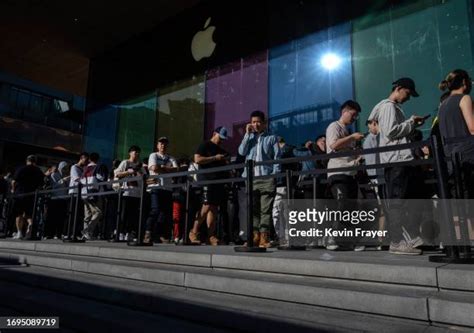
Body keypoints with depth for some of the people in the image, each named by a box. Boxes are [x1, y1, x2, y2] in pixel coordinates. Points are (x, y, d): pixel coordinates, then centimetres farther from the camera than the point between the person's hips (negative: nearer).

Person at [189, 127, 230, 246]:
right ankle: (194, 232, -3)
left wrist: (226, 161, 6)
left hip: (219, 181, 7)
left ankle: (211, 236, 3)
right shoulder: (205, 146, 3)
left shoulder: (222, 151, 24)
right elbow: (197, 159, -10)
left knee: (214, 208, 3)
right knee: (207, 206, -14)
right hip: (207, 180, -7)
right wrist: (215, 158, -14)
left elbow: (225, 165, 30)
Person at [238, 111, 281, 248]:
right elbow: (241, 152, 2)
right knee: (252, 209, 3)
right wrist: (247, 134, 2)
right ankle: (255, 236, 9)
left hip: (267, 178, -3)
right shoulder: (249, 137, 19)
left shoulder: (272, 138, 11)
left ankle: (264, 237, -2)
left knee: (265, 209, -5)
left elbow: (277, 158, 4)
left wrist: (274, 174, -8)